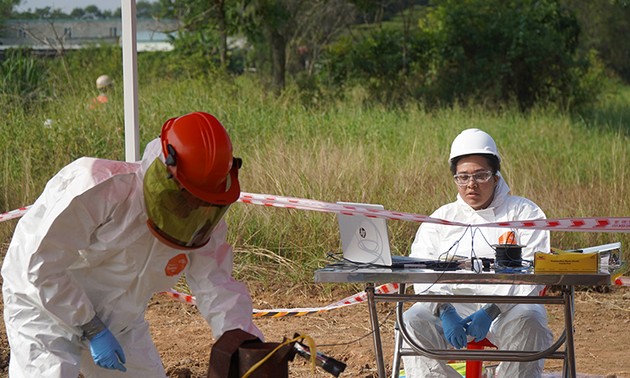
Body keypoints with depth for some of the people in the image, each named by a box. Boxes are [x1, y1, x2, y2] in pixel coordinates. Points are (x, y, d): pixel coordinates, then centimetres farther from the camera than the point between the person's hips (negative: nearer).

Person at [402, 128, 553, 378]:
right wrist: (444, 310, -18)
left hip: (509, 306, -2)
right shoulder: (440, 219, 18)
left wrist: (492, 311, -20)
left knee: (527, 321, -35)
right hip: (451, 303, 2)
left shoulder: (524, 213, 8)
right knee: (414, 321, -27)